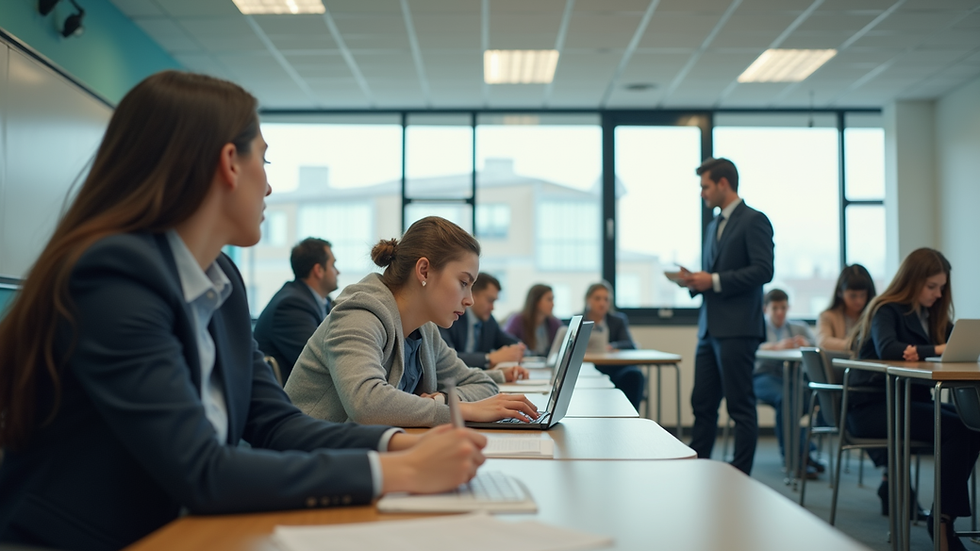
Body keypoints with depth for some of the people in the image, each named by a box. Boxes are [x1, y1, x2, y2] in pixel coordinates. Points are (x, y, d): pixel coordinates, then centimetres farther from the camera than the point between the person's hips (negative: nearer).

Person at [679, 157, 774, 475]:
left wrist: (714, 280, -18)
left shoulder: (754, 221, -6)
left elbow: (763, 270, -16)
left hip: (738, 329, -9)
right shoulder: (713, 226, 21)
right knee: (703, 403, 10)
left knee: (740, 405, -2)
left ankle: (741, 475, 4)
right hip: (710, 328, 9)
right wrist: (695, 281, 4)